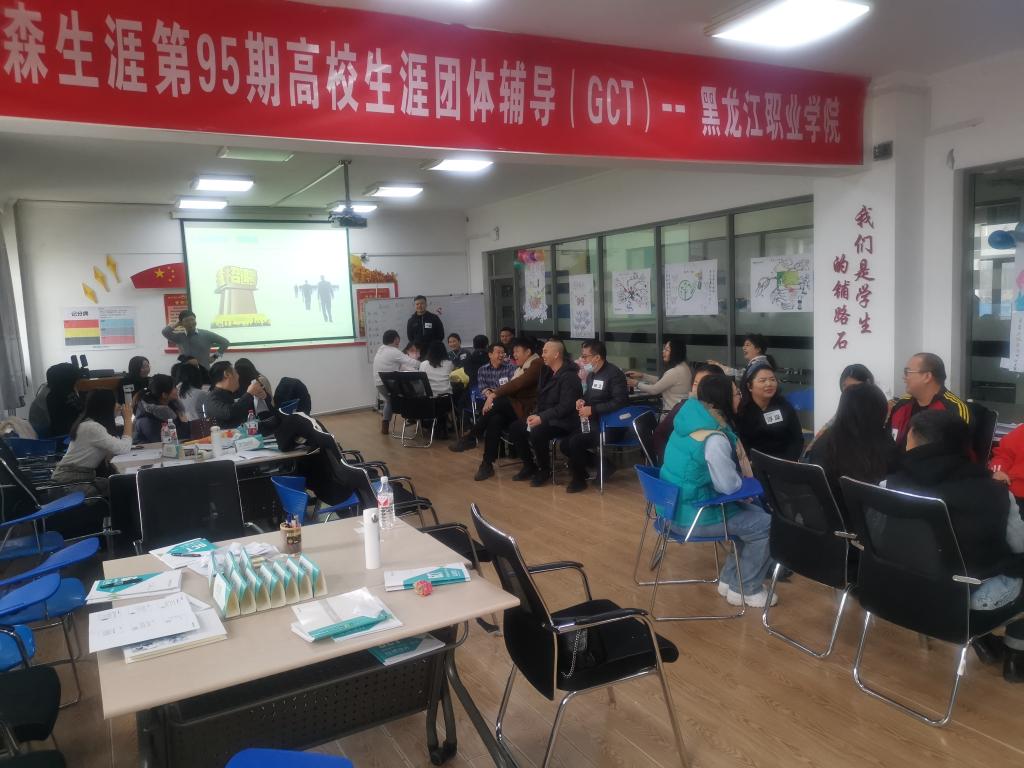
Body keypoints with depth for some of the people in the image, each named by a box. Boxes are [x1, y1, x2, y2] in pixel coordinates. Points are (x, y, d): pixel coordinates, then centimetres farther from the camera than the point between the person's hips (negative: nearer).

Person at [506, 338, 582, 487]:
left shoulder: (569, 376, -17)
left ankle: (545, 470, -8)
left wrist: (542, 418, -25)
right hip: (545, 418, 9)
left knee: (536, 433, -33)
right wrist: (536, 415, -1)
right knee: (515, 427, -4)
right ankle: (529, 466, 9)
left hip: (563, 422, -9)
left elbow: (565, 406, -23)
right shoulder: (547, 372, 10)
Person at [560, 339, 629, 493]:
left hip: (610, 425, -9)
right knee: (564, 444, -4)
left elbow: (620, 401, -24)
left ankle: (579, 480, -2)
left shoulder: (614, 373, -14)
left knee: (575, 442, -26)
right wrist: (582, 400, 1)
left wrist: (592, 409, -25)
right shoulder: (591, 374, 11)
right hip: (592, 422, 9)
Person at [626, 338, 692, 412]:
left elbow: (654, 389, -14)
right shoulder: (682, 366, 7)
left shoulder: (675, 372, -24)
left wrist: (637, 384, 0)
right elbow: (661, 382, 17)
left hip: (673, 412, -9)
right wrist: (642, 376, 13)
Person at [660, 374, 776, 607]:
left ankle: (729, 579, 27)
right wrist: (743, 481, 0)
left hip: (676, 506, 9)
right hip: (692, 516, -9)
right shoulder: (714, 439, -26)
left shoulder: (690, 419, 3)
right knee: (767, 524, 0)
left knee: (753, 514, 20)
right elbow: (729, 485, -21)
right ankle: (747, 590, 15)